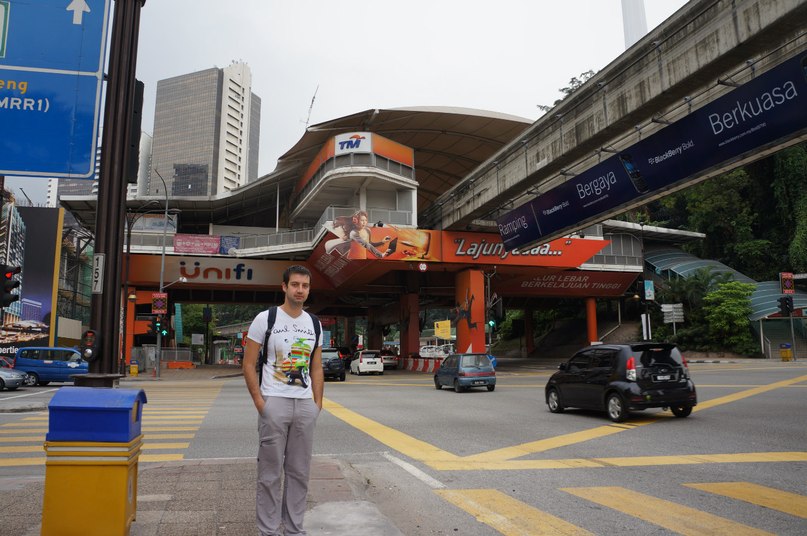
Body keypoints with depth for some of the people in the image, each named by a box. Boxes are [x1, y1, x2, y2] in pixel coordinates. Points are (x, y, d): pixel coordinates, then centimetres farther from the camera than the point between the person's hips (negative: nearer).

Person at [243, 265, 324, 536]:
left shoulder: (314, 324, 10)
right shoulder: (265, 319, -4)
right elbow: (248, 364, -4)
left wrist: (317, 403, 7)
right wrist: (259, 402, -10)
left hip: (305, 405, 4)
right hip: (274, 402, -4)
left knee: (299, 471, 11)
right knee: (271, 472, 3)